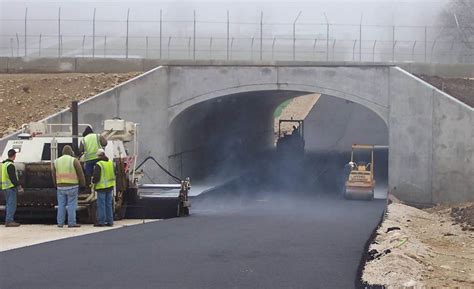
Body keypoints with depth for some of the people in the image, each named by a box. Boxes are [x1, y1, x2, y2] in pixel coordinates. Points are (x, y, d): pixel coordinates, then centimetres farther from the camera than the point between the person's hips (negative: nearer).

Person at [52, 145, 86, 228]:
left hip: (60, 187, 4)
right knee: (72, 205, -2)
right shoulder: (74, 161, -5)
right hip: (72, 186, -4)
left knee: (61, 205, 8)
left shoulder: (56, 161, 8)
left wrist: (56, 185, 26)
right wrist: (82, 185, 6)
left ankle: (60, 223, 8)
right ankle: (71, 223, -4)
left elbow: (54, 175, 15)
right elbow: (80, 174, -4)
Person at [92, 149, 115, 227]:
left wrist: (93, 181, 3)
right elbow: (114, 174, 18)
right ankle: (110, 221, 13)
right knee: (109, 204, 12)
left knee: (101, 205, -2)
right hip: (110, 187, 7)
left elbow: (96, 177, -16)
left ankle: (101, 222, -2)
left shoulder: (99, 164, -16)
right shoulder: (111, 163, 7)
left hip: (101, 187, -7)